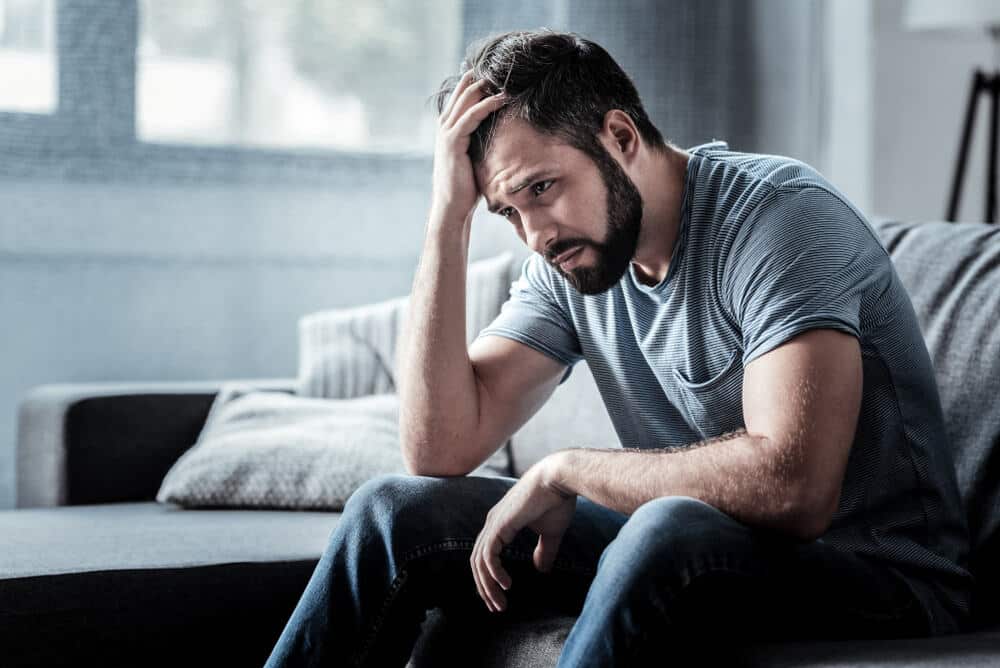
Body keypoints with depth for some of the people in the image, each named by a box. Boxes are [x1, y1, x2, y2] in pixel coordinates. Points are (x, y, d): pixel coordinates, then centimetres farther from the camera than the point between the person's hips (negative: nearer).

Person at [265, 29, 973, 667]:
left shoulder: (781, 214, -19)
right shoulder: (567, 261, 2)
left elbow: (792, 487, -32)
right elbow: (439, 450, -6)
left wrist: (564, 470, -20)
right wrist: (450, 213, -11)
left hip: (875, 579, -6)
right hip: (678, 563, 7)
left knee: (669, 533, -39)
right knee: (394, 512, -1)